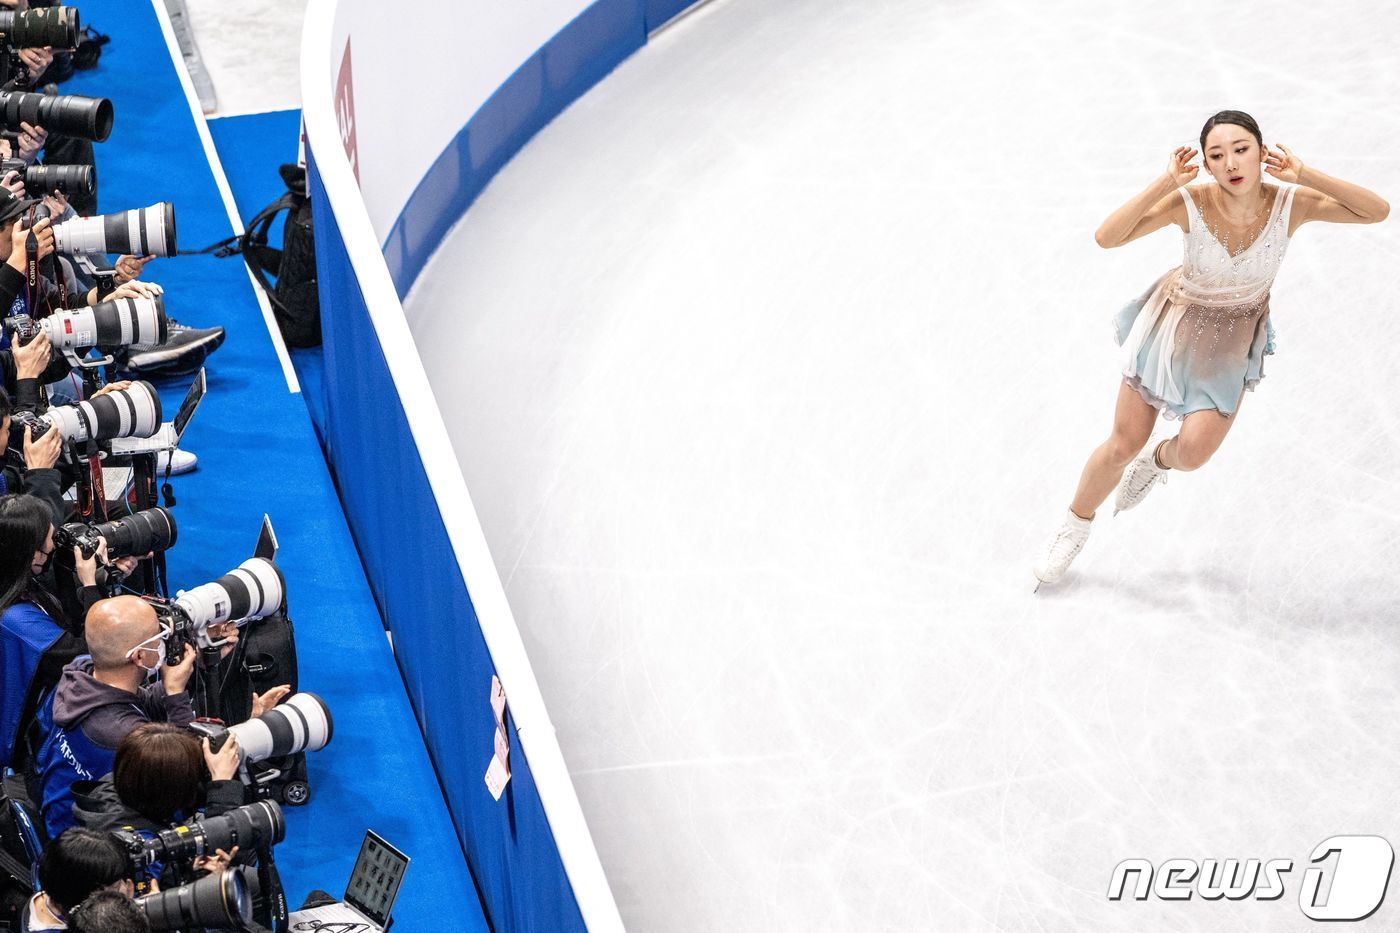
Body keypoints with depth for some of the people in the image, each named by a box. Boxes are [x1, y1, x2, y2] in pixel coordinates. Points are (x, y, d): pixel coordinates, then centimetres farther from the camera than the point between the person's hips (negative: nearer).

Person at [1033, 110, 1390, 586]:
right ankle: (1076, 525, 34)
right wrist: (1166, 182, -38)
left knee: (1193, 452, -13)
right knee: (1121, 446, 5)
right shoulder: (1189, 202, -27)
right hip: (1175, 321, -1)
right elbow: (1106, 237, -33)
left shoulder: (1290, 203, -23)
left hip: (1233, 343, 1)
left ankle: (1157, 460, 27)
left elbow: (1378, 211, -28)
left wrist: (1306, 175, -36)